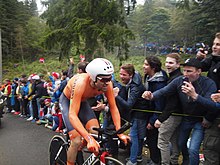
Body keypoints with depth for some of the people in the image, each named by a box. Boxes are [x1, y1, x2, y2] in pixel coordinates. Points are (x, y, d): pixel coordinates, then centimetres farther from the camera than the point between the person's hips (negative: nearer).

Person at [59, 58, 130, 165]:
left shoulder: (107, 84, -27)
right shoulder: (81, 83, -42)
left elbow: (113, 108, -18)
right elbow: (72, 115, -44)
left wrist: (119, 133, -27)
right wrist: (89, 139, -53)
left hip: (82, 101, 4)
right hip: (67, 101, -4)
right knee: (76, 141, -16)